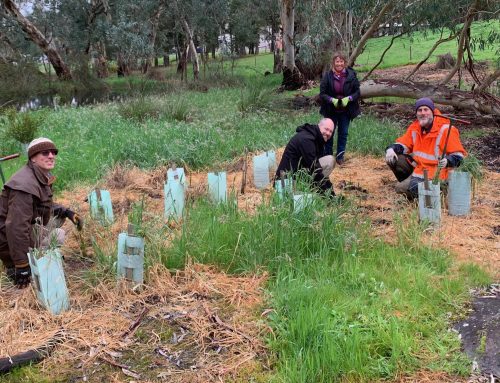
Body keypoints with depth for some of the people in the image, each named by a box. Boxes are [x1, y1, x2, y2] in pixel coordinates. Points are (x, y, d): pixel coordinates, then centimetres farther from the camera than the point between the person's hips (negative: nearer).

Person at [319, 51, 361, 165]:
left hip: (345, 111, 1)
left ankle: (340, 156, 22)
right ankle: (328, 156, 21)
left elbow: (357, 91, -1)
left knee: (343, 133, 9)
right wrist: (332, 100, -22)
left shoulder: (351, 75, -6)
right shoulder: (327, 76, -9)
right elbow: (322, 93, -6)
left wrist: (349, 98, -19)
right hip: (331, 111, -1)